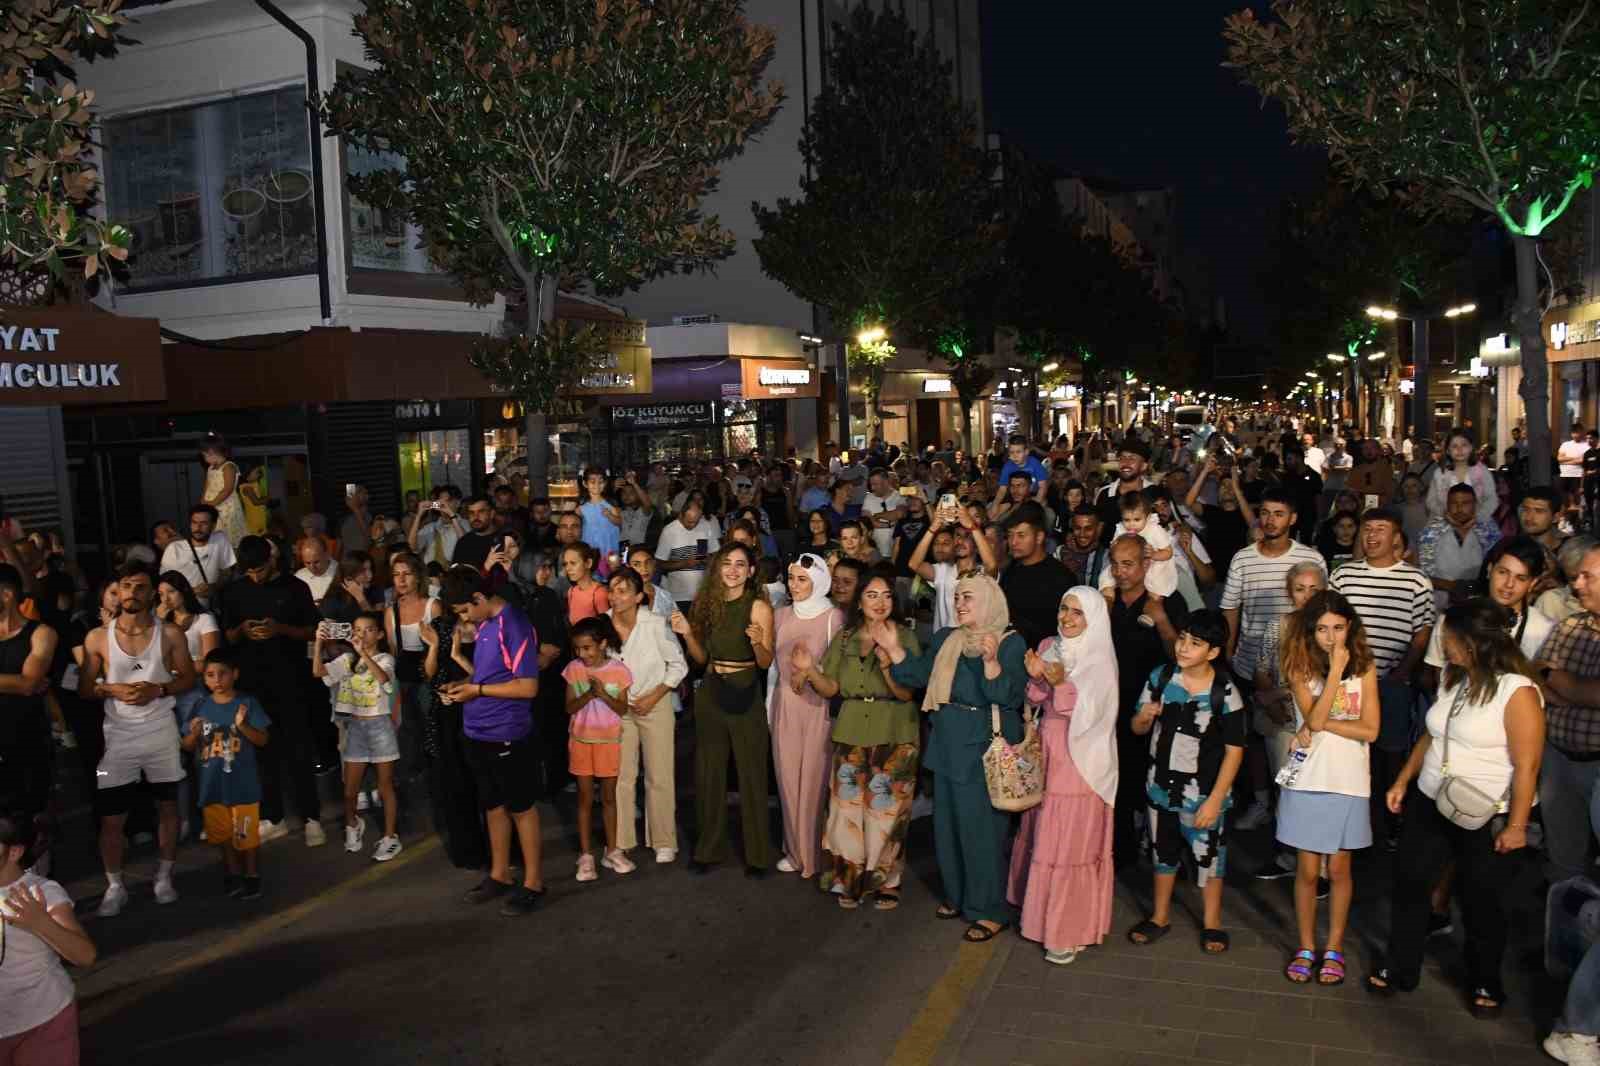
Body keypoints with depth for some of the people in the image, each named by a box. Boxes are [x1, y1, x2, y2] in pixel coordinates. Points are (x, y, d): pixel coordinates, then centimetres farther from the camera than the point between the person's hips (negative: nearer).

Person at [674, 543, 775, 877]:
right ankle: (709, 848, 24)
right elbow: (701, 656, 10)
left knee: (751, 773, 2)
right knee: (708, 772, 11)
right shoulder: (708, 602, 5)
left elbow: (766, 662, -10)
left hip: (745, 694, -4)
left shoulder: (758, 606, -8)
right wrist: (687, 633, -6)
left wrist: (757, 642, -29)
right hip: (710, 692, 5)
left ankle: (757, 854, 13)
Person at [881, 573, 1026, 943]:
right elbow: (917, 676, 9)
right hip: (948, 745, 7)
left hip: (984, 747, -6)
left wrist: (990, 660, -35)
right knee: (949, 823, 15)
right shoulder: (945, 639, 9)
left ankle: (989, 910, 12)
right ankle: (958, 896, 31)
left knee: (981, 827, -1)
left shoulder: (1011, 642, -10)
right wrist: (894, 648, -3)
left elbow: (1006, 696, -20)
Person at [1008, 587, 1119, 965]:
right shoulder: (1048, 647, 7)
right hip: (1046, 753, 6)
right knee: (1041, 836, 13)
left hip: (1079, 760, -6)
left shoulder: (1100, 659, -11)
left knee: (1071, 844, -2)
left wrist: (1061, 683, -30)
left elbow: (1087, 714, -18)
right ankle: (1042, 910, 29)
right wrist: (1036, 678, -11)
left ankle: (1069, 931, 8)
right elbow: (1040, 704, 8)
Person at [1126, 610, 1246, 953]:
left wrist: (1215, 800, -14)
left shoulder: (1225, 692, -17)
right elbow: (1138, 729, 4)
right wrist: (1144, 717, -21)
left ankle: (1212, 922, 33)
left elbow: (1234, 749, -13)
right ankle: (1160, 917, 37)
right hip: (1162, 786, 4)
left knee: (1208, 856, 12)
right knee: (1163, 852, 18)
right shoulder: (1160, 677, -7)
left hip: (1203, 793, -3)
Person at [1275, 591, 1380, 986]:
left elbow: (1370, 730, -8)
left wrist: (1322, 724, -15)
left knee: (1339, 868, 11)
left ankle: (1334, 948, 26)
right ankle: (1306, 948, 23)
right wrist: (1335, 670, -20)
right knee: (1308, 869, 8)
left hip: (1348, 782, 1)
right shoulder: (1300, 667, -5)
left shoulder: (1365, 667, -2)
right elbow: (1314, 719, -18)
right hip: (1307, 780, -1)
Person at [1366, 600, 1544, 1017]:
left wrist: (1517, 825, -17)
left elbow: (1527, 765, -18)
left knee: (1481, 903, 10)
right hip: (1430, 804, 6)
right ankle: (1399, 968, 27)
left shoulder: (1518, 692, -19)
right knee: (1409, 884, 11)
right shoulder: (1454, 680, 3)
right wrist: (1402, 781, 12)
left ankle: (1485, 984, 32)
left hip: (1486, 818, -6)